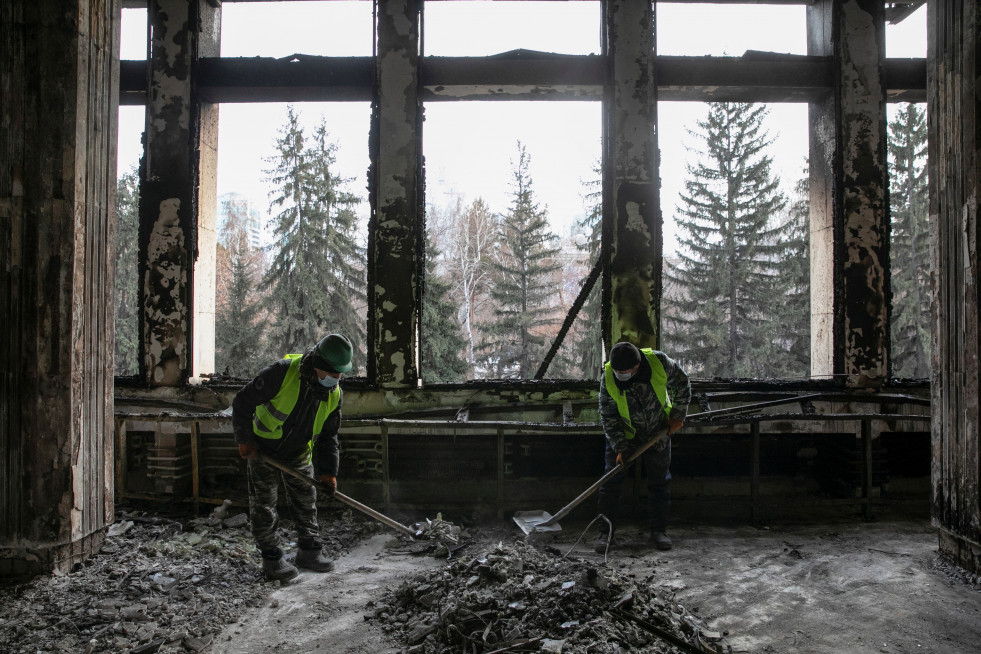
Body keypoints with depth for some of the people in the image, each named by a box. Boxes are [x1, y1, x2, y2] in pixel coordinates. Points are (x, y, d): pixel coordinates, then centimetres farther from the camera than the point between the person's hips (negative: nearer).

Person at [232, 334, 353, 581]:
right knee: (264, 503, 2)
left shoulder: (334, 395, -12)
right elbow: (243, 402, -21)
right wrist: (244, 439, -18)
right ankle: (271, 559, 14)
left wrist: (328, 471, -9)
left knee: (306, 501, 11)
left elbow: (328, 436, -2)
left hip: (298, 452, 5)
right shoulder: (282, 372, -30)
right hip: (262, 447, -4)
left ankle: (310, 552, 25)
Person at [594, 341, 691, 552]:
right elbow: (608, 416, -14)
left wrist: (678, 415, -7)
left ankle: (658, 531, 21)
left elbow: (682, 384, -6)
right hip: (623, 434, -1)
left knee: (659, 482, 7)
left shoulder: (659, 362, -26)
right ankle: (605, 532, 7)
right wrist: (620, 448, -16)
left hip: (658, 432, 1)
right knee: (612, 481, -3)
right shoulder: (608, 379, -26)